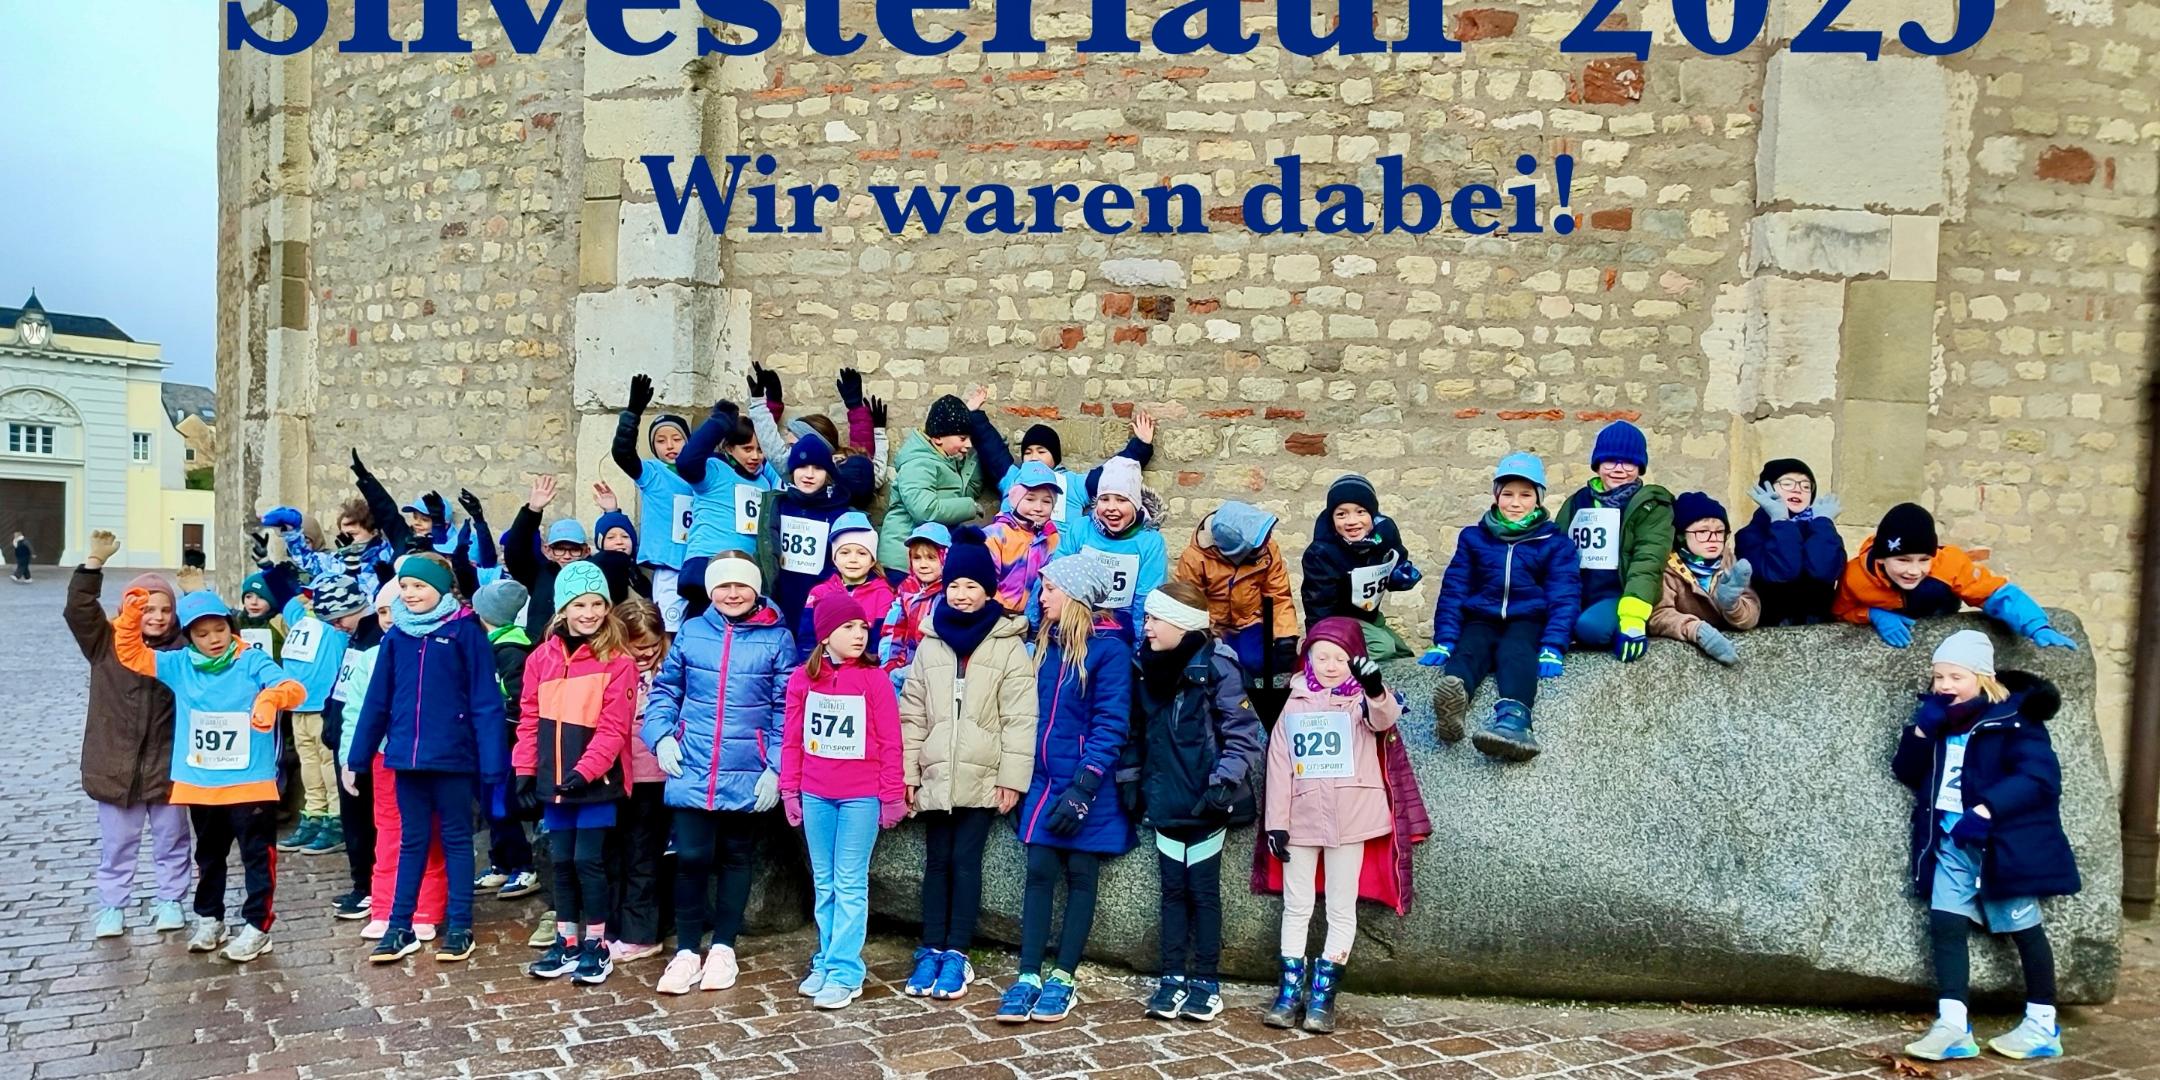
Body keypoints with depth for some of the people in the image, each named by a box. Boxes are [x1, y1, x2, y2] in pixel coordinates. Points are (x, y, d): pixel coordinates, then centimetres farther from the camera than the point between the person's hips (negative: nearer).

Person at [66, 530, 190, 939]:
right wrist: (96, 561, -21)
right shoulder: (107, 642, -2)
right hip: (116, 763, 0)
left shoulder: (183, 649, -2)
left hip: (167, 763, 0)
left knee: (171, 839, 11)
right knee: (116, 842, 10)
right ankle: (111, 908, 23)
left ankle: (170, 901, 25)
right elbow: (78, 609, -14)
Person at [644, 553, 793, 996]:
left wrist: (776, 767, -10)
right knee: (691, 858, 1)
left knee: (736, 859, 12)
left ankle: (723, 948, 25)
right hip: (692, 772, 1)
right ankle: (686, 951, 15)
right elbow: (665, 690, 11)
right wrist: (661, 735, -5)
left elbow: (785, 709, -4)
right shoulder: (690, 632, 3)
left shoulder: (776, 639, -3)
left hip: (748, 776, -1)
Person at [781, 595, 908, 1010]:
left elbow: (890, 743, -5)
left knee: (850, 884, 0)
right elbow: (792, 740, 7)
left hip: (861, 797, -3)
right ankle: (825, 962, 22)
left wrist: (892, 796, -5)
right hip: (815, 796, 4)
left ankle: (845, 972, 4)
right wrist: (790, 790, 5)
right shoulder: (802, 679, 2)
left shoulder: (875, 680, -7)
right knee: (823, 883, 12)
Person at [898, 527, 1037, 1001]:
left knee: (965, 860, -1)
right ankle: (931, 951, 16)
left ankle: (956, 955, 8)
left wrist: (1012, 777, -10)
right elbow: (912, 714, 9)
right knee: (936, 862, 8)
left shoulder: (1009, 645, -3)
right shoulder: (930, 643, 9)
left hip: (982, 777, -3)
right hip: (935, 775, 3)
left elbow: (1020, 717, -6)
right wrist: (906, 772, 4)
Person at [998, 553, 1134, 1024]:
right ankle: (1028, 975, 6)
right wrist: (1025, 776, 8)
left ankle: (1064, 977, 13)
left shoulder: (1109, 648, -11)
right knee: (1039, 872, 3)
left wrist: (1082, 787, -21)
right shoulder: (1045, 644, 9)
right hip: (1045, 779, 6)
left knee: (1080, 875, 4)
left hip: (1087, 786, -5)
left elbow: (1110, 724, -15)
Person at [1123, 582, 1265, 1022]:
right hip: (1164, 801, 5)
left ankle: (1206, 982, 16)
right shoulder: (1144, 667, 4)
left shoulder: (1218, 667, -13)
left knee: (1203, 891, 4)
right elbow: (1136, 732, 13)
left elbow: (1244, 734, -14)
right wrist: (1129, 780, 10)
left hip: (1206, 804, -5)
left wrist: (1223, 783, -18)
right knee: (1173, 891, 11)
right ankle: (1172, 978, 19)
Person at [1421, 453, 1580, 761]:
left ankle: (1513, 715, -69)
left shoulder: (1555, 542, 8)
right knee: (1467, 651, -33)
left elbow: (1564, 597, -1)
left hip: (1528, 622, -1)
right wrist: (1444, 641, -7)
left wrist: (1552, 647, -18)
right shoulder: (1473, 537, 13)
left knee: (1515, 653, -36)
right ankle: (1452, 697, -70)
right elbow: (1454, 590, 8)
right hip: (1481, 621, 2)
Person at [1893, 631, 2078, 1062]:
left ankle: (2043, 1027, 17)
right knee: (1945, 925, -3)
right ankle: (1952, 1026, -5)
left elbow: (2039, 777, -20)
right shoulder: (1939, 718, 11)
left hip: (2003, 842, -6)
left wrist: (1985, 810, -28)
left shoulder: (2013, 718, -10)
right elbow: (1907, 773, 10)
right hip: (1951, 842, 6)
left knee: (2024, 928, 5)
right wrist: (1922, 730, -7)